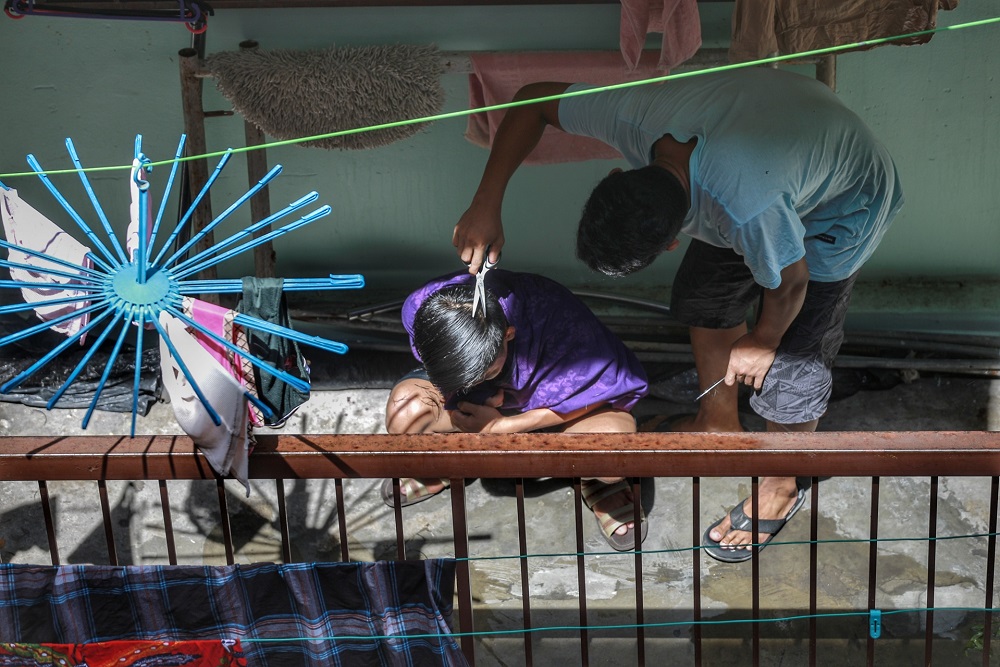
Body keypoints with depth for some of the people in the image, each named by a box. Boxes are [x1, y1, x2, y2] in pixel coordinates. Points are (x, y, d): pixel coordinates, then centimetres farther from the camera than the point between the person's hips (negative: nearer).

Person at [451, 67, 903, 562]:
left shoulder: (749, 210, -45)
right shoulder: (634, 112, -30)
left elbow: (791, 281, -24)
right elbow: (534, 99, -14)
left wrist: (761, 341, -4)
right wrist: (486, 206, -19)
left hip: (840, 208, -6)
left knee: (788, 363, -1)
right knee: (704, 294, 14)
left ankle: (781, 489, 26)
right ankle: (719, 419, 39)